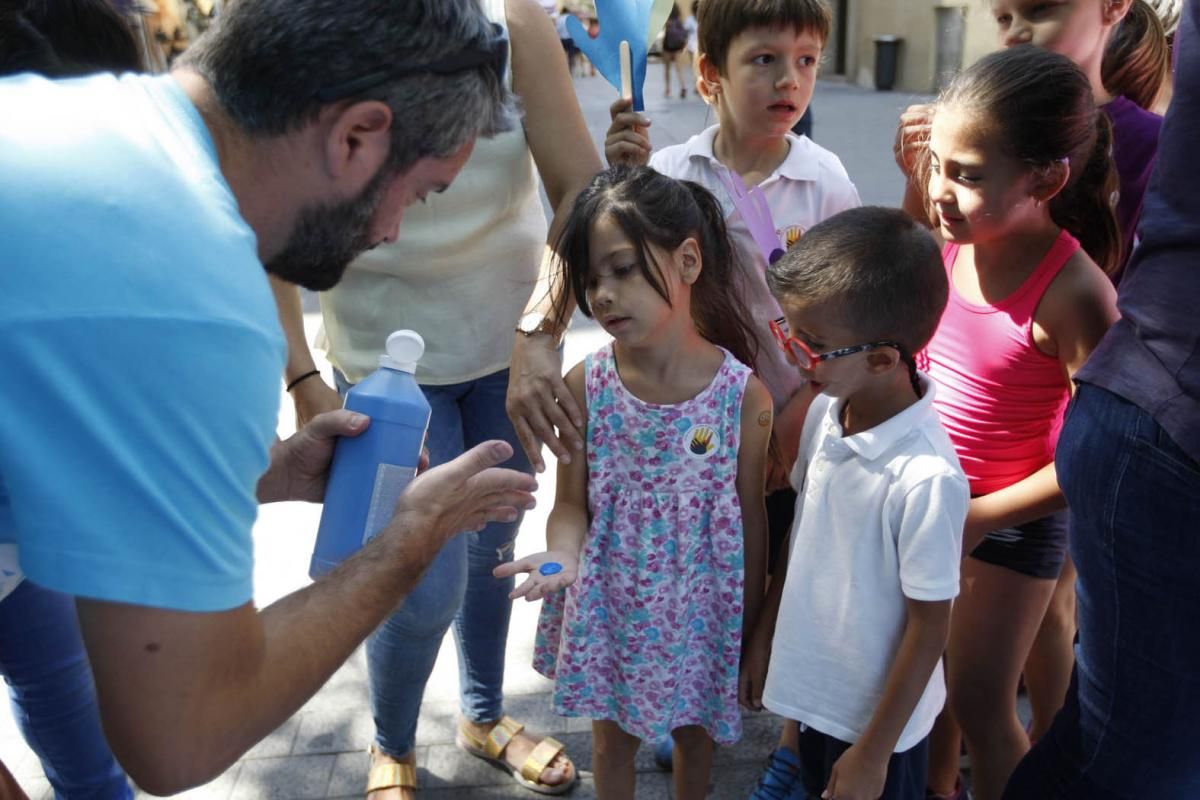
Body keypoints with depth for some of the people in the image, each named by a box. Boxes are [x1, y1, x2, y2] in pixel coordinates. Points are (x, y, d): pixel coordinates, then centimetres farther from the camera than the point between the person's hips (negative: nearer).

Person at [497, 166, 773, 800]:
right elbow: (572, 502, -8)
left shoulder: (743, 393, -18)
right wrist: (563, 554, -31)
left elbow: (749, 517, -7)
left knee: (694, 730, 26)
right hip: (611, 606, 1)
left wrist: (752, 630, 1)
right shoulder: (586, 385, -15)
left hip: (700, 608, 0)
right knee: (613, 737, 24)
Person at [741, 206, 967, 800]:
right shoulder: (826, 411, -11)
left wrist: (873, 752, -12)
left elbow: (930, 627, -20)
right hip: (814, 685, 6)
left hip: (878, 717, -6)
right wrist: (763, 635, 10)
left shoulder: (925, 479, -31)